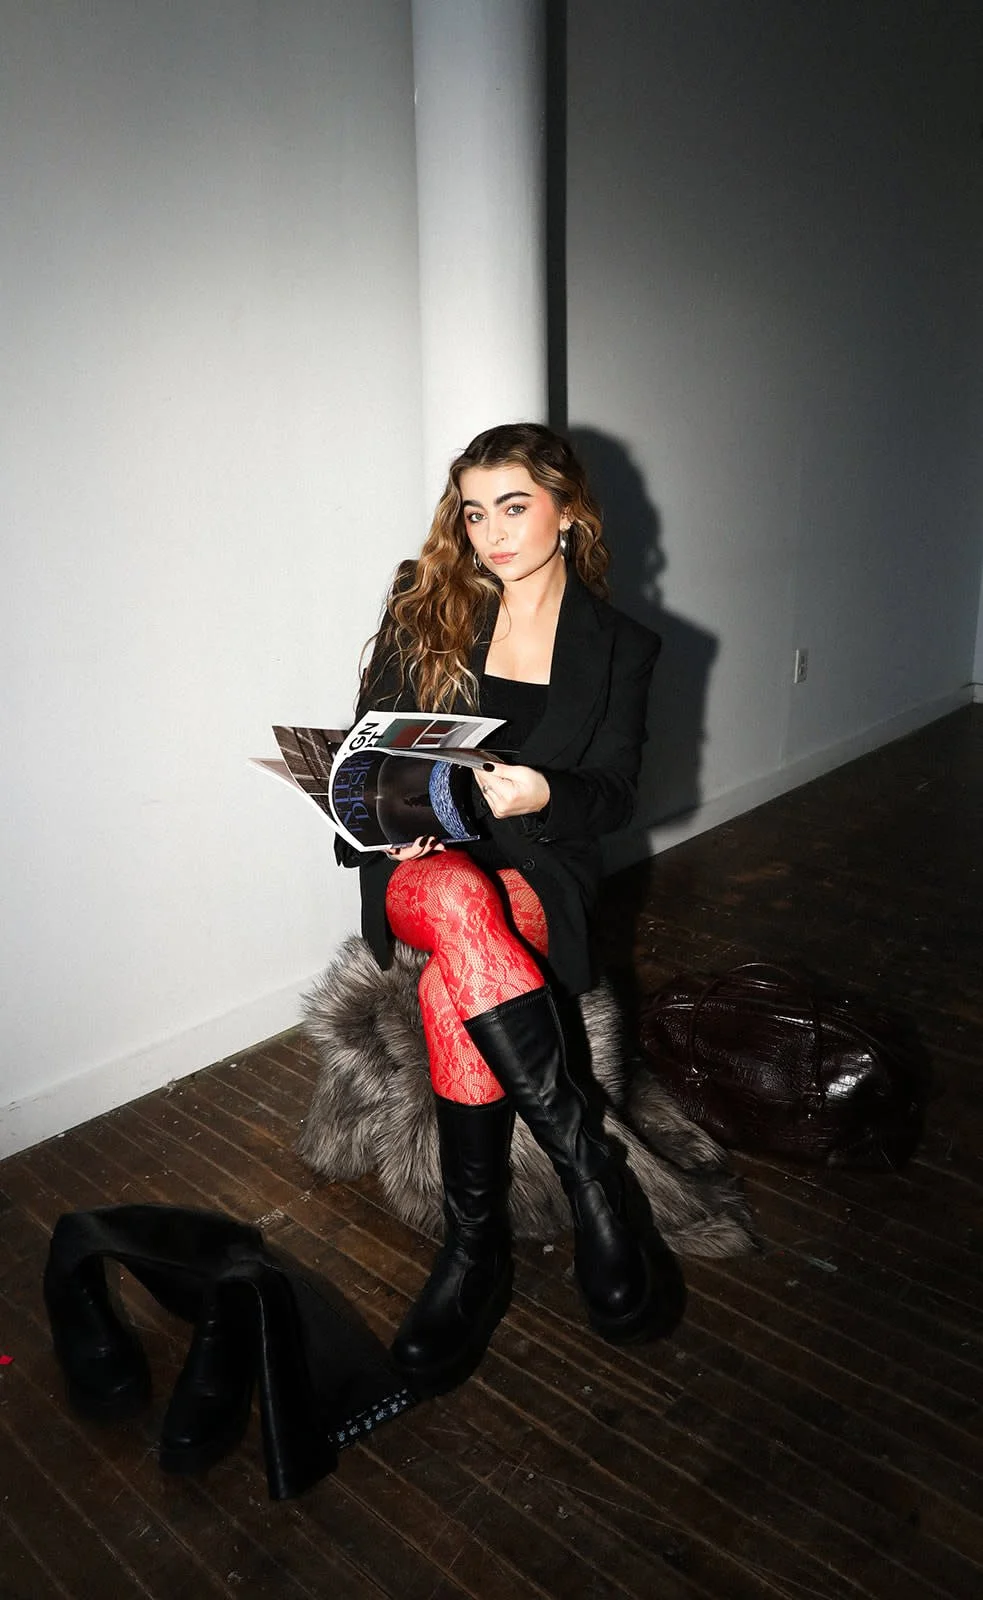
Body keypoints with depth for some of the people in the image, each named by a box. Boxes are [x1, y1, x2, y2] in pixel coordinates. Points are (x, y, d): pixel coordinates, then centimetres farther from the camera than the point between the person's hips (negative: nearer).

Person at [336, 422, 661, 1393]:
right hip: (421, 866, 1)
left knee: (456, 978, -35)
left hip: (538, 868, -1)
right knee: (459, 903, -37)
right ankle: (587, 1168, -27)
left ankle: (476, 1242, -18)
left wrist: (542, 793, -21)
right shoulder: (426, 611, 8)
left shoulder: (619, 648, 7)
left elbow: (613, 797, 2)